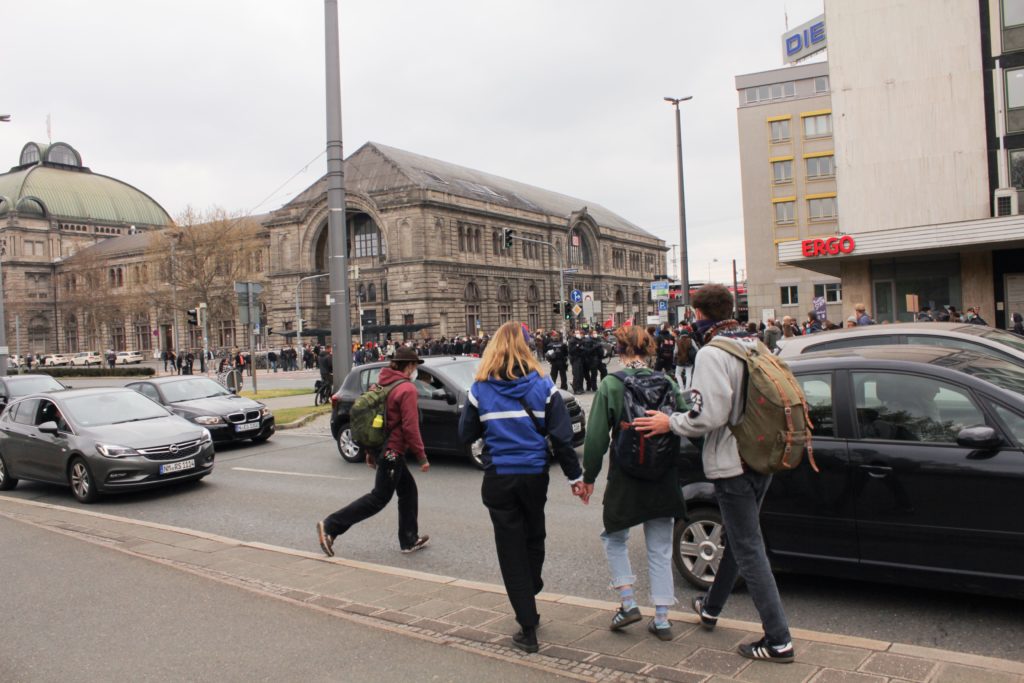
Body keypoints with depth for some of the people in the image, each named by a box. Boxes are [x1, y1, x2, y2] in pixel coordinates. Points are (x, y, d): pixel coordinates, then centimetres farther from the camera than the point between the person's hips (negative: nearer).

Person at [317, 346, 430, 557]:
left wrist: (370, 451, 20)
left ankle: (410, 540, 20)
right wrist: (422, 457, -13)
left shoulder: (382, 385, 11)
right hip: (392, 452, -9)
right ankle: (331, 526, -3)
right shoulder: (407, 389, -15)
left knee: (408, 490, 16)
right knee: (379, 498, -1)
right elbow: (410, 427, -19)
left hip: (381, 448, 9)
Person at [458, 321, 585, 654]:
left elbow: (466, 435, 3)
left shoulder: (480, 389, -5)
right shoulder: (543, 386, -5)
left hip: (498, 478, -1)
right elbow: (562, 436, -6)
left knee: (511, 550, 7)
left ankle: (528, 628, 9)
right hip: (535, 475, 1)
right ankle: (529, 607, 35)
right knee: (534, 540, 22)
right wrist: (575, 476, 2)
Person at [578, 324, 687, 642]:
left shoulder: (610, 385, -10)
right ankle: (662, 619, 18)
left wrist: (589, 477, 0)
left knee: (615, 538, 20)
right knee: (660, 549, 14)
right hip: (664, 479, 3)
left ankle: (628, 603, 13)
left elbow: (596, 437, -10)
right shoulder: (668, 382, -2)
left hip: (626, 479, -3)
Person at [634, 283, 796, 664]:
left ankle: (778, 640, 4)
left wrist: (670, 423, -8)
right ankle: (710, 608, 40)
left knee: (748, 550, -1)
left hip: (731, 465, -9)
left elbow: (708, 415, -23)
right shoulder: (753, 346, 8)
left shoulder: (712, 353, -17)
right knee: (738, 537, 21)